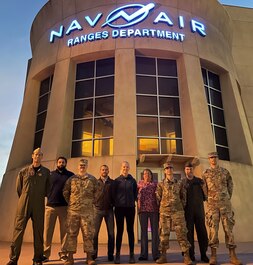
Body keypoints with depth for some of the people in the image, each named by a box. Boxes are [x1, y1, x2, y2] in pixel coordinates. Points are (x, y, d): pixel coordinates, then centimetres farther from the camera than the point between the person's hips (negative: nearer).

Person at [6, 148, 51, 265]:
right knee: (18, 229, -2)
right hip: (23, 204, 0)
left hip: (39, 206, 0)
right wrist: (25, 199, 12)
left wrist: (39, 198, 11)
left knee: (38, 232, 4)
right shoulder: (23, 171, 7)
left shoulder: (46, 172, 6)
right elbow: (18, 188, 13)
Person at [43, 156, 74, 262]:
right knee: (48, 230, 1)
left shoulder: (71, 175, 8)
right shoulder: (50, 174, 13)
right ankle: (45, 254, 9)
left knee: (64, 230, 2)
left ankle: (63, 253, 11)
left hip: (64, 206, -1)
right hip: (50, 206, 1)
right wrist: (49, 196, 0)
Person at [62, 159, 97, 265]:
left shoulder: (92, 179, 6)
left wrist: (91, 202, 7)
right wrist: (70, 203, 10)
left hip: (87, 211, 0)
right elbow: (65, 192, 13)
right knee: (71, 233, 5)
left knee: (88, 233, 3)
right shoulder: (71, 179, 6)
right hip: (73, 211, 1)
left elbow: (96, 193, 13)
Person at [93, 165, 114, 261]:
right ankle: (94, 253, 15)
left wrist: (113, 204, -4)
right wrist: (94, 203, -3)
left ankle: (110, 254, 14)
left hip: (109, 210, 0)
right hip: (98, 209, 0)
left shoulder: (112, 182, 4)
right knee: (94, 232, 2)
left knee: (111, 233, 3)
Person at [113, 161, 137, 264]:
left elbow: (135, 193, 11)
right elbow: (113, 194, 5)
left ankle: (132, 254, 12)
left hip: (130, 208, 1)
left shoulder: (133, 181, 6)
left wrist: (132, 201, 2)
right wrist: (116, 203, 0)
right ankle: (117, 254, 10)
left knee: (130, 230, 5)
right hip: (119, 208, -1)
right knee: (119, 230, 3)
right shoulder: (116, 180, 3)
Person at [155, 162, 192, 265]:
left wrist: (181, 206, 8)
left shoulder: (179, 183, 8)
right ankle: (163, 256, 15)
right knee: (164, 233, 4)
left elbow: (183, 196, 14)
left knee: (181, 233, -4)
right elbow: (158, 197, 7)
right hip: (164, 212, 0)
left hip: (178, 211, 0)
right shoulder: (161, 184, 6)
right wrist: (162, 206, 5)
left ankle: (186, 256, 2)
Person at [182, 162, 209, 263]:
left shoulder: (199, 181, 9)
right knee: (189, 232, 3)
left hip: (199, 209, 2)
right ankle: (191, 255, 13)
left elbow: (204, 194, 9)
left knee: (202, 232, 3)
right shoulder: (181, 182, 4)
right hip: (188, 211, -1)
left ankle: (203, 254, 14)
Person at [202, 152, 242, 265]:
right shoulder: (205, 173, 5)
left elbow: (230, 185, 14)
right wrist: (209, 200, 5)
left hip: (225, 203, 1)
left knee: (229, 228, 1)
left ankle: (233, 256, 7)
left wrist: (228, 198, 10)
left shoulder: (225, 171, 8)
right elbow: (204, 189, 7)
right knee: (213, 229, -3)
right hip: (212, 204, -1)